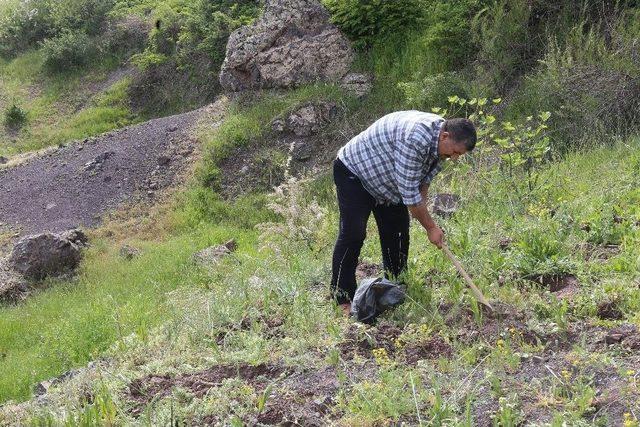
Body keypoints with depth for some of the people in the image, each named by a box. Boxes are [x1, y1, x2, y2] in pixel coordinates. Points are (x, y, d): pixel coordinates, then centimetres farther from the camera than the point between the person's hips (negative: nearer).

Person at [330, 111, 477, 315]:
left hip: (386, 180, 9)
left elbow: (424, 177, 6)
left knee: (397, 228, 8)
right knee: (353, 234, -15)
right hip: (354, 171, -9)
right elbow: (409, 192, -33)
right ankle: (342, 297, -11)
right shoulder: (415, 138, -38)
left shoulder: (440, 141, -8)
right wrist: (430, 227, -23)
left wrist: (421, 205, -5)